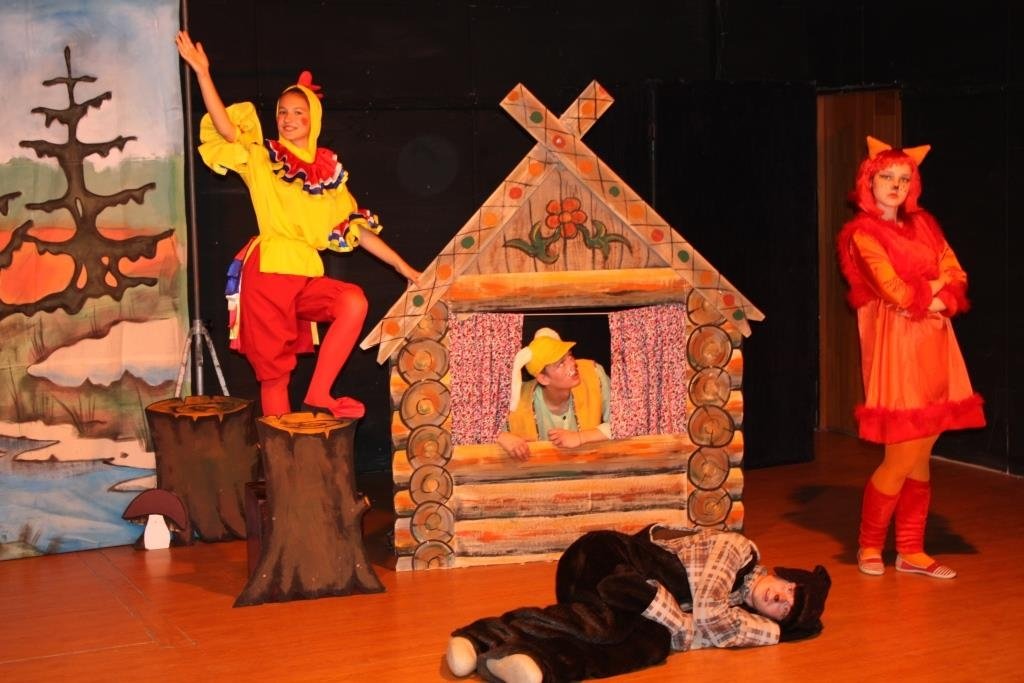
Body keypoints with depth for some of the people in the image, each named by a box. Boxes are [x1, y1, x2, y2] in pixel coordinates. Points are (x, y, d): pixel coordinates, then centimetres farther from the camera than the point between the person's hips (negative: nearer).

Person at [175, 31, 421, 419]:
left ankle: (319, 394, -15)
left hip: (308, 273, 4)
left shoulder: (329, 171, 13)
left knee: (354, 301, -25)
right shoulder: (262, 159, 4)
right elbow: (225, 129, -12)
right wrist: (202, 72, -20)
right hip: (269, 270, -3)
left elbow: (356, 229, 15)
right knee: (274, 371, -4)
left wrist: (404, 268, 11)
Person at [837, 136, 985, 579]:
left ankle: (911, 551, 16)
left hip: (934, 344, 6)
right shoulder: (863, 234, -5)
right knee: (901, 458, -4)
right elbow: (898, 294, -13)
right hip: (897, 345, -6)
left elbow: (956, 277, 9)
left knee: (921, 456, 8)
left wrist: (941, 301, -10)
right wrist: (934, 286, 2)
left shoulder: (923, 224, 15)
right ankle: (869, 546, 14)